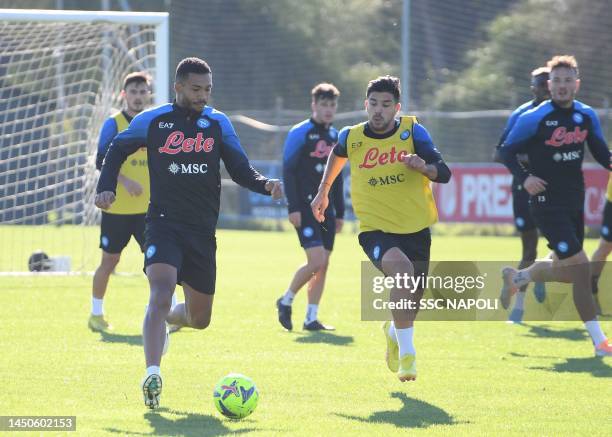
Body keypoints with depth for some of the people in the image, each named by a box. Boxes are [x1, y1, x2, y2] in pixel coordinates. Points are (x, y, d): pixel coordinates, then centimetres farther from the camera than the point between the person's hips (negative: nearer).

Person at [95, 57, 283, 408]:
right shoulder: (152, 121, 1)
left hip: (203, 231, 3)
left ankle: (168, 317, 46)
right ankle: (152, 376, -32)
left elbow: (240, 169, 6)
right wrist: (106, 188, 2)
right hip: (164, 224, -3)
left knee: (200, 319, 10)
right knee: (161, 293, -27)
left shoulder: (218, 122, 7)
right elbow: (117, 150, 16)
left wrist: (265, 184, -13)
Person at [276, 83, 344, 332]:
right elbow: (288, 171, -10)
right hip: (305, 207, -7)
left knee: (323, 265, 4)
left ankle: (311, 318, 9)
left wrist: (339, 212, 17)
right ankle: (286, 301, 5)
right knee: (316, 261, -16)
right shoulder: (300, 133, -6)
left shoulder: (335, 136, 15)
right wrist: (293, 207, -16)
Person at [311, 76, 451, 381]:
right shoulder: (351, 137, -3)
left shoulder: (412, 131, -6)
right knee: (401, 269, -33)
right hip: (374, 228, -2)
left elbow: (444, 174, -11)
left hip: (416, 229, 2)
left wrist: (424, 166, -31)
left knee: (411, 302, 12)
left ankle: (393, 332, 51)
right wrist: (324, 190, 29)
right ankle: (406, 353, -25)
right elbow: (338, 153, 23)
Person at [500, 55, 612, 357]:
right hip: (548, 204, -7)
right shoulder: (534, 119, -12)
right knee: (580, 267, -14)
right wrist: (524, 177, -20)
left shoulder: (587, 116, 4)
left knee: (568, 272, 16)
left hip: (575, 203, 7)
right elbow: (507, 151, -4)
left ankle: (517, 277, 45)